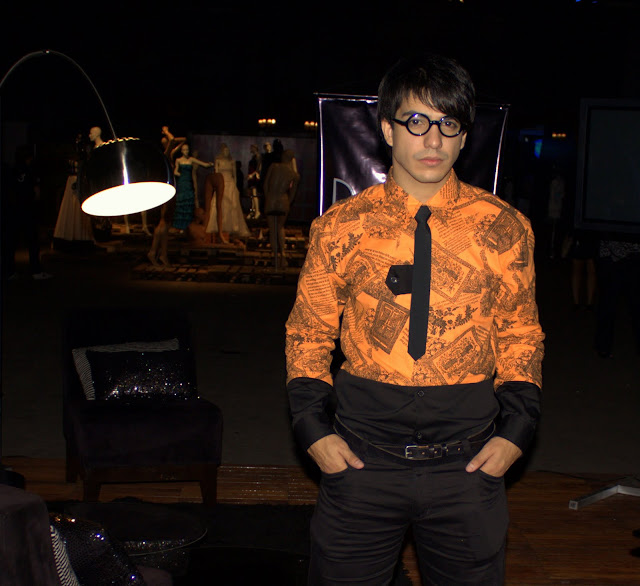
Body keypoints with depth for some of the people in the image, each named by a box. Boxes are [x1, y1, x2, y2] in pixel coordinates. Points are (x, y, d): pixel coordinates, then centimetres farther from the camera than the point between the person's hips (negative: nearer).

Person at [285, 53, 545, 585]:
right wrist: (314, 428, -3)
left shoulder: (504, 229, 0)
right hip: (361, 459, 0)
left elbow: (521, 335, 9)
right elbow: (308, 333, 7)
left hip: (469, 463, 1)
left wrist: (516, 430, 0)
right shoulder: (340, 227, 0)